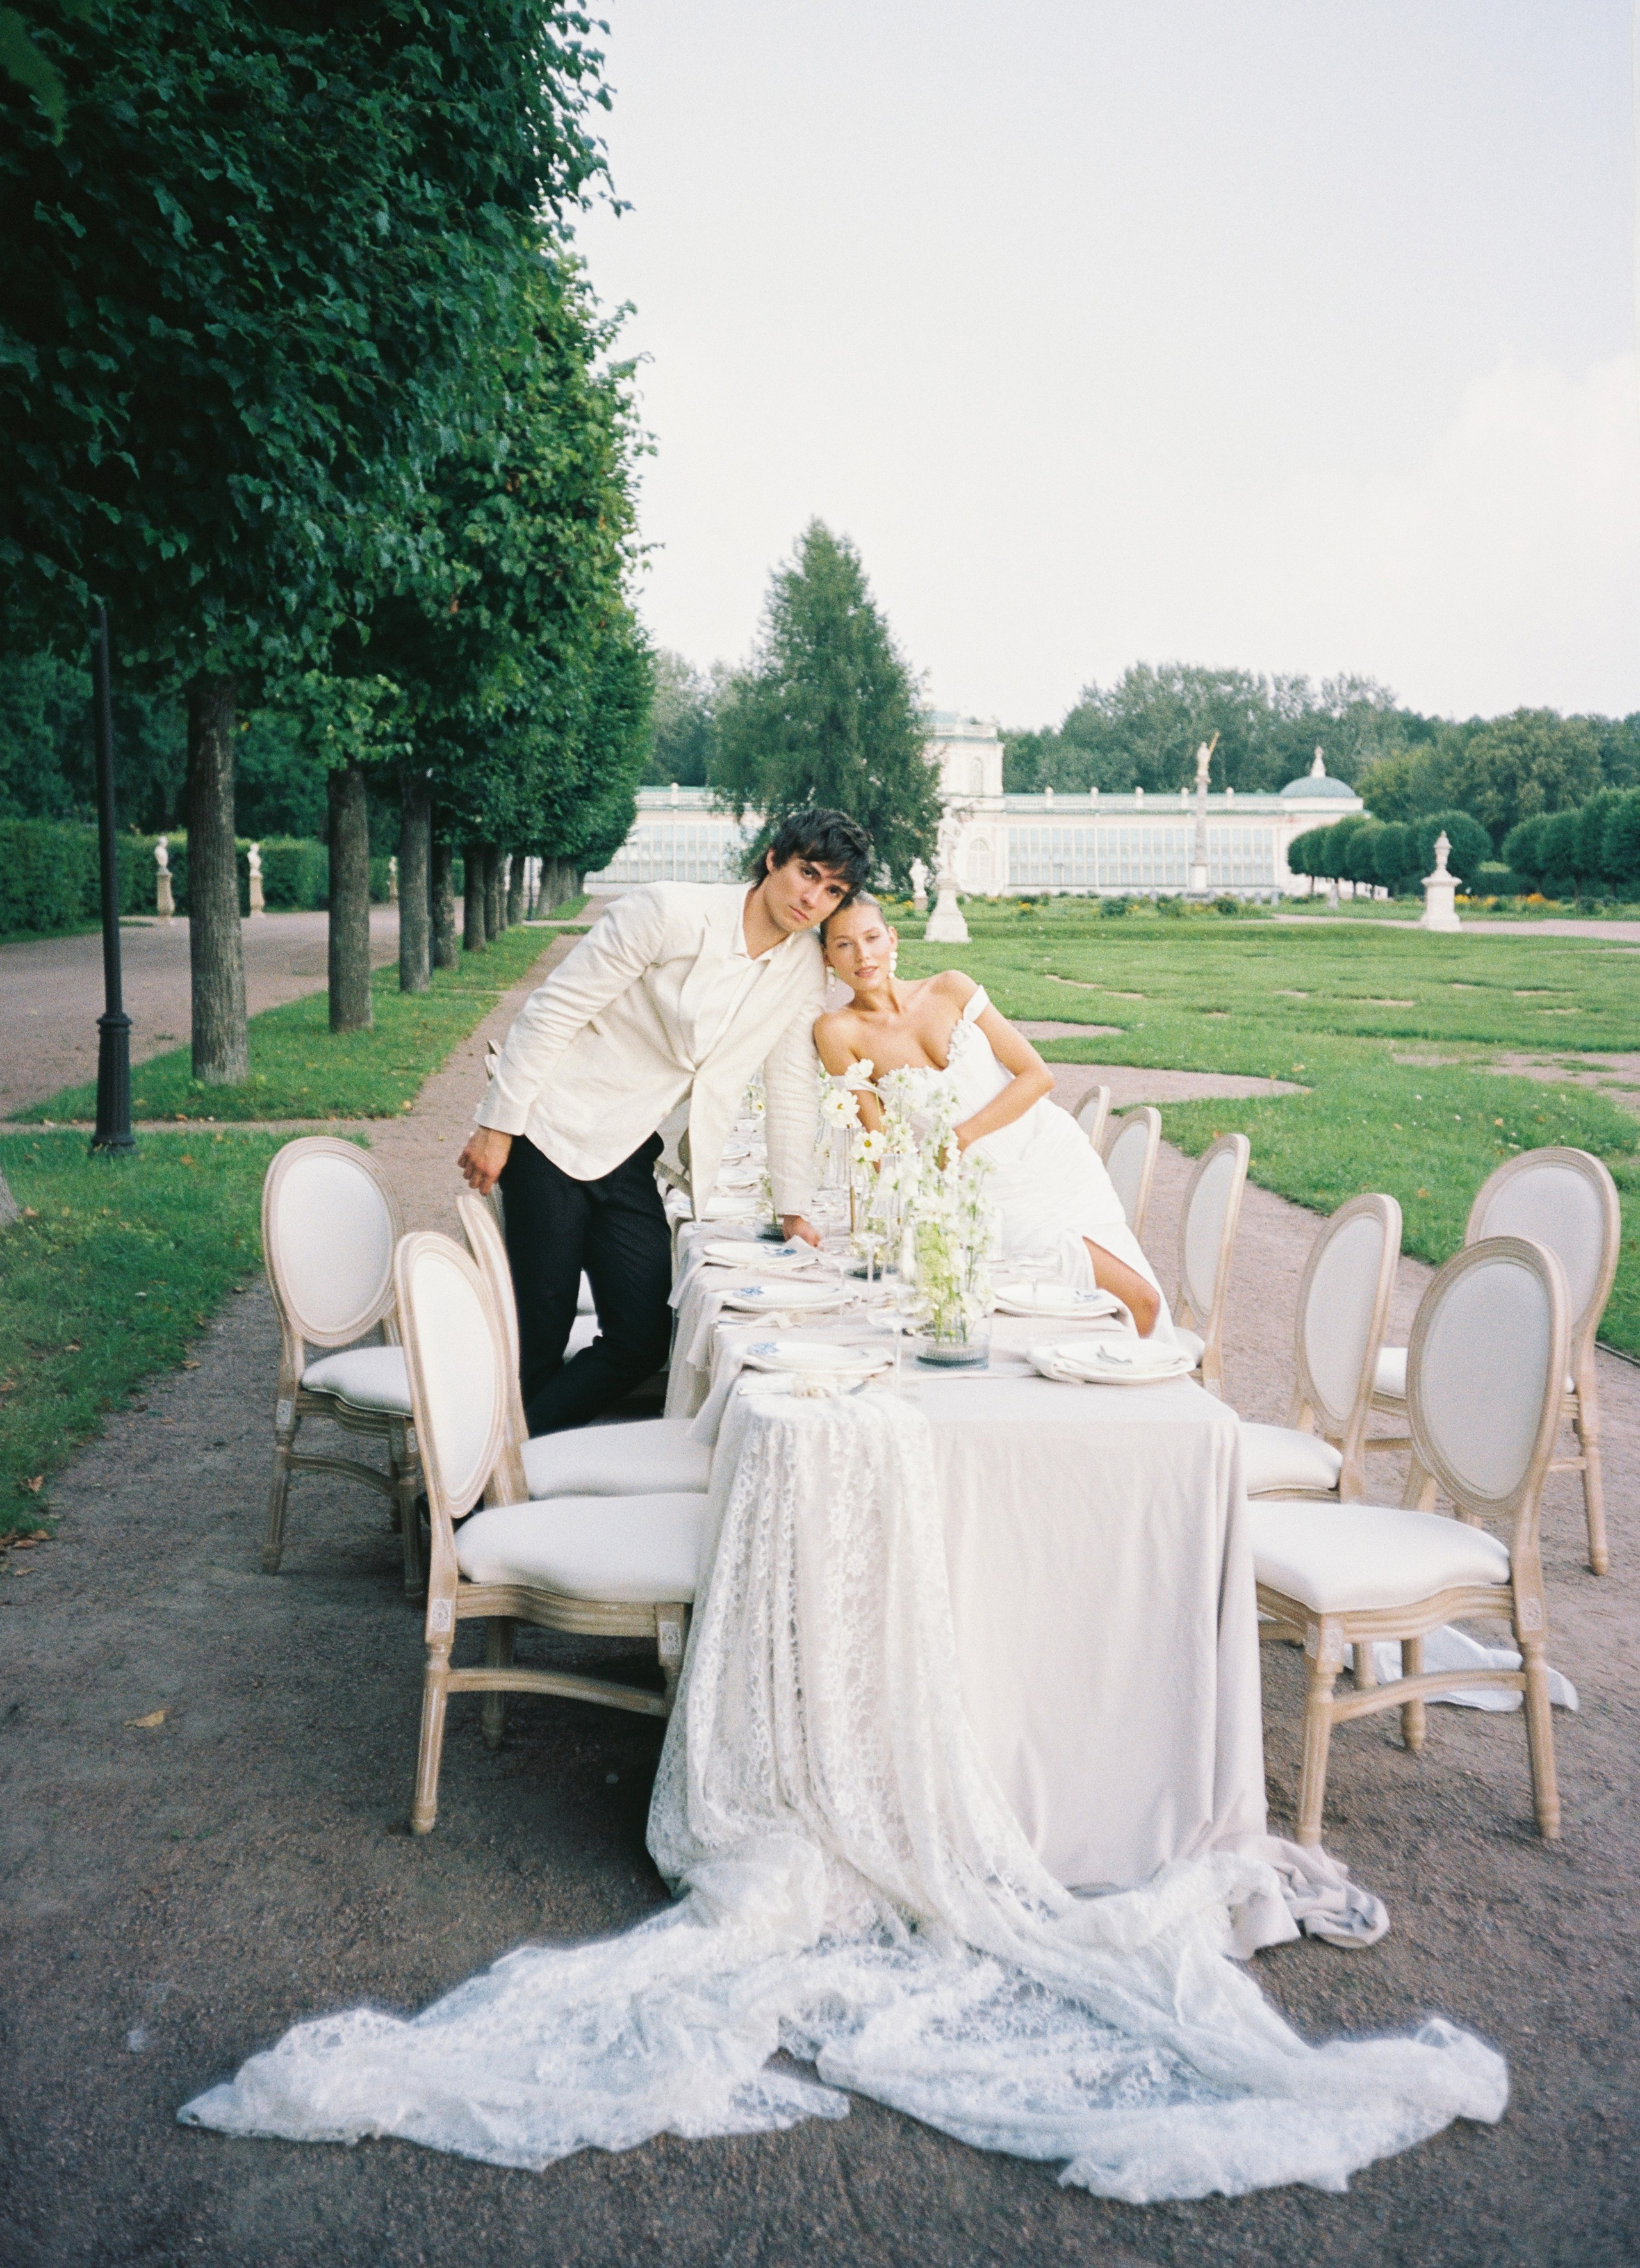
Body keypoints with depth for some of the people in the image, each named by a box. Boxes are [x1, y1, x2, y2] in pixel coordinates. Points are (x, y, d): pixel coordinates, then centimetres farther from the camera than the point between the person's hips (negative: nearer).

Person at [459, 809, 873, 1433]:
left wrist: (793, 1210, 12)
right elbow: (553, 1010, -12)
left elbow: (792, 1087, 11)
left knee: (645, 1341, -2)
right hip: (553, 1132, -5)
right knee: (537, 1336, -4)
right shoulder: (669, 911, -15)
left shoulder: (805, 967, 2)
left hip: (630, 1158, 6)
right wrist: (498, 1126, -13)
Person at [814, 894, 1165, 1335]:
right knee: (1133, 1298, -16)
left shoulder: (950, 988, -1)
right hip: (986, 1189, -3)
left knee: (1142, 1306, -3)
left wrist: (962, 1136, -15)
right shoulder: (839, 1031, -7)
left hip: (1053, 1154, 3)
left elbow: (1038, 1075, -3)